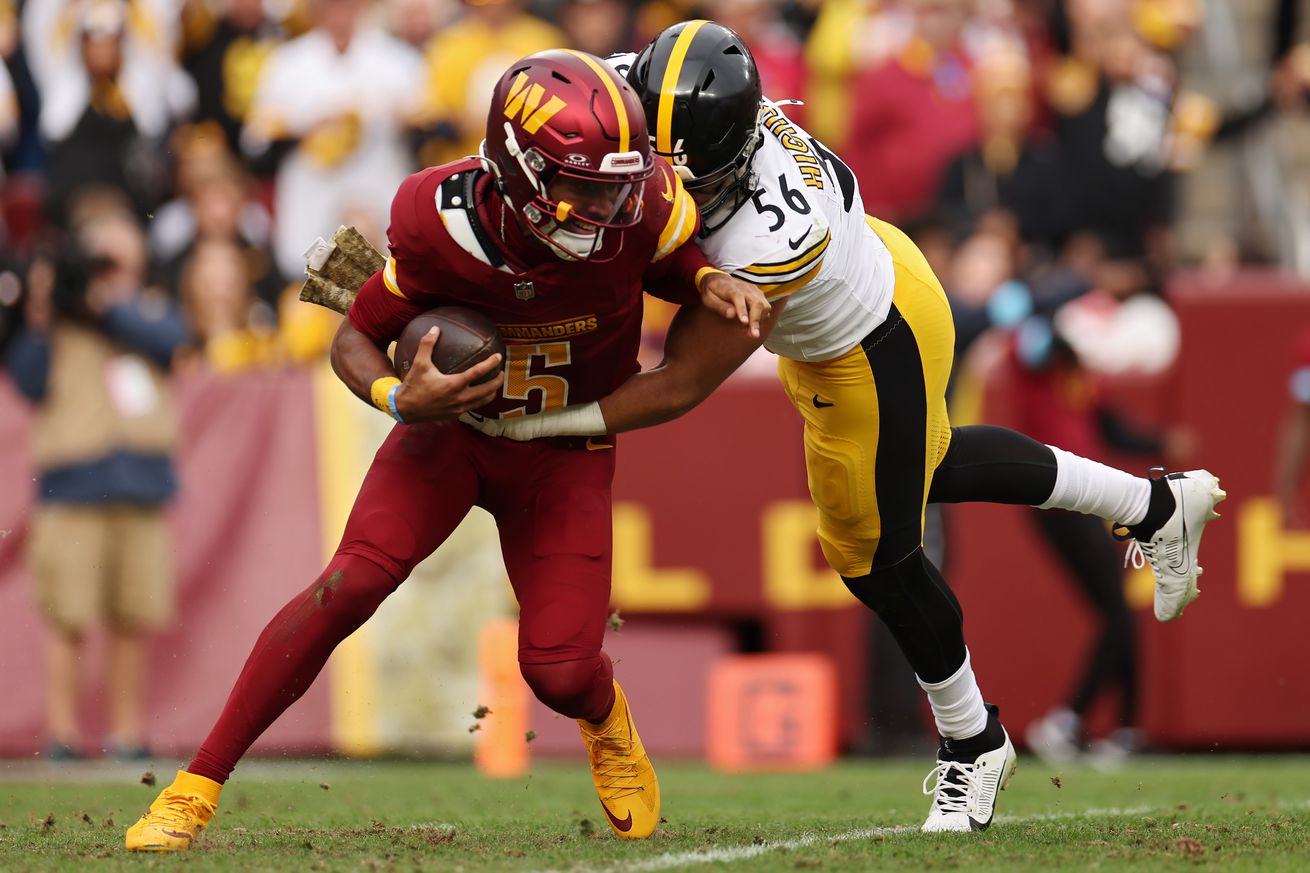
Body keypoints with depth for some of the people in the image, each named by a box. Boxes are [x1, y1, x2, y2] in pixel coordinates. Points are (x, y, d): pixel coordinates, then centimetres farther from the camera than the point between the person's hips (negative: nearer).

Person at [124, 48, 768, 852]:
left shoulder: (642, 208, -25)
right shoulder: (444, 226, -27)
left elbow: (668, 263, 1)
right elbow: (356, 340, -12)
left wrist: (712, 283, -22)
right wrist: (401, 400, -33)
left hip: (564, 452, 1)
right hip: (451, 419, -1)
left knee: (560, 672, -10)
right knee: (352, 584, -22)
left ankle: (608, 725, 32)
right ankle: (198, 785, -13)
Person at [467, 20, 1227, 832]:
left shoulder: (767, 246, -45)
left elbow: (680, 387, -34)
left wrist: (543, 422, -31)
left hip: (876, 354, -8)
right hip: (868, 264, 8)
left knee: (878, 560, 12)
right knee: (929, 466, 32)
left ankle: (973, 743, 38)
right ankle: (1156, 505, 48)